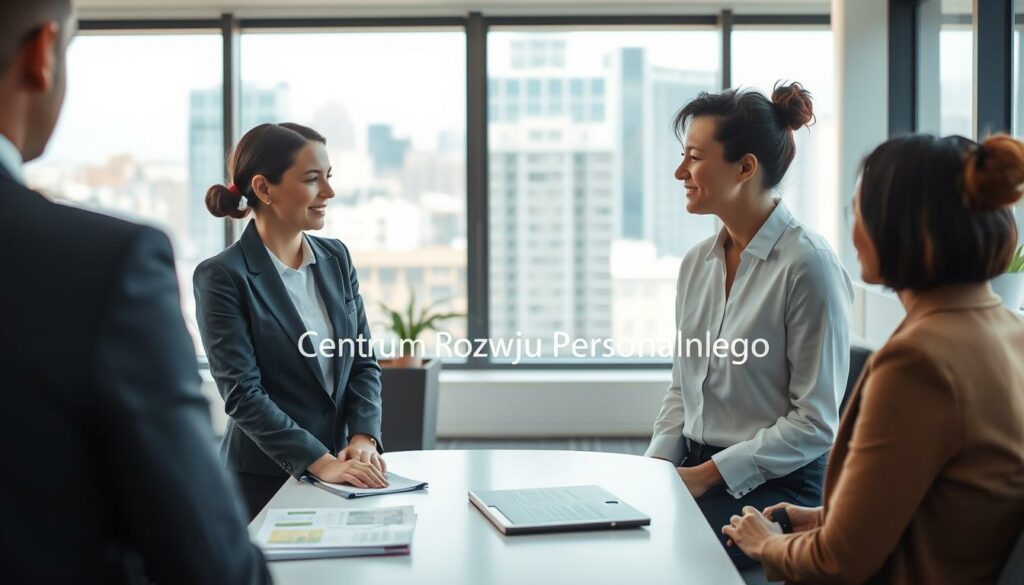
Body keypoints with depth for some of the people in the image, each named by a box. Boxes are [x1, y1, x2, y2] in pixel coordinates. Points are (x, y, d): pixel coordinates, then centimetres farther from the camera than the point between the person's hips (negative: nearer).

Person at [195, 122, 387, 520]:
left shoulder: (336, 258, 5)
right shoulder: (222, 277, -13)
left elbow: (363, 359, 5)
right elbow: (241, 393, -18)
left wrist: (363, 437, -11)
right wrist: (320, 462, -24)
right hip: (264, 484, -5)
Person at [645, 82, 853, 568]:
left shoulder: (808, 265, -14)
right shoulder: (697, 263, 9)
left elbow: (816, 422, -14)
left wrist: (710, 473, -15)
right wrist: (656, 466, 0)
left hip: (777, 486, -6)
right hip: (697, 470, 6)